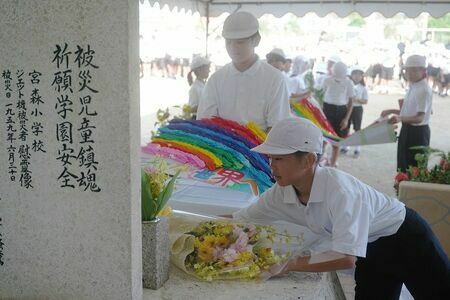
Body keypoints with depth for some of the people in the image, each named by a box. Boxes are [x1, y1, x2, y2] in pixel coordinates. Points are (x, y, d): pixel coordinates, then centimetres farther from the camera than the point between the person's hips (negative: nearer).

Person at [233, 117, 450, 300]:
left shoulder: (339, 189, -38)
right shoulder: (282, 193, -17)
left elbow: (346, 258, -45)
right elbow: (238, 219, -6)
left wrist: (290, 264, -39)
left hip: (405, 236, -6)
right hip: (370, 249, 6)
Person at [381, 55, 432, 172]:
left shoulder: (424, 90, -20)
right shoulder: (412, 87, 9)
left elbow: (420, 117, -28)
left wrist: (400, 118, -43)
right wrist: (392, 111, 14)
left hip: (418, 132, -9)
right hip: (407, 130, 10)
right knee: (404, 166, 19)